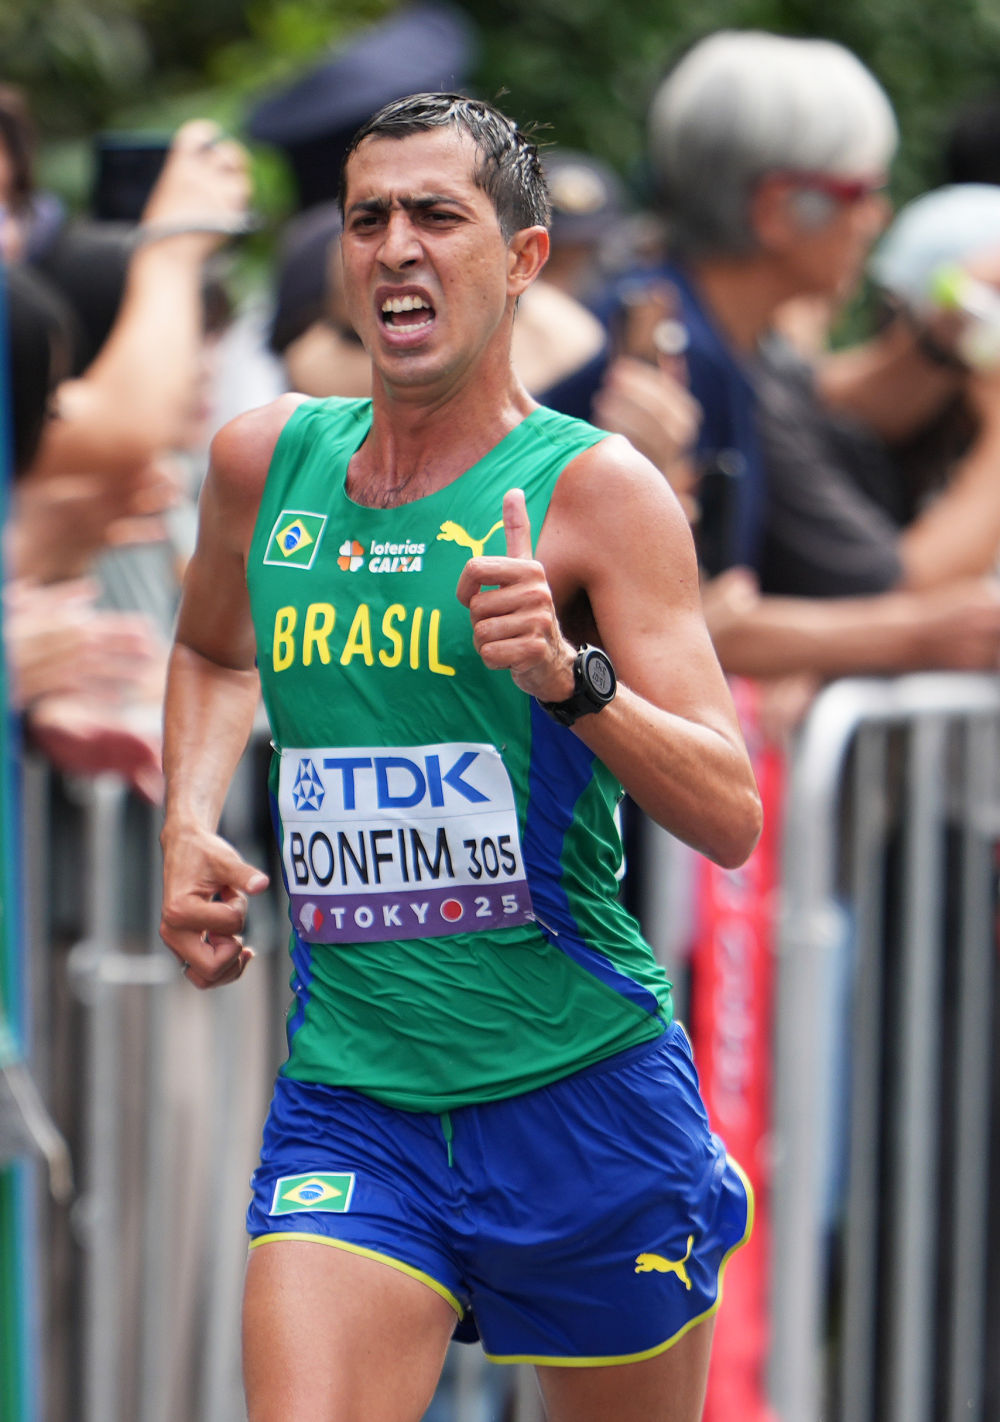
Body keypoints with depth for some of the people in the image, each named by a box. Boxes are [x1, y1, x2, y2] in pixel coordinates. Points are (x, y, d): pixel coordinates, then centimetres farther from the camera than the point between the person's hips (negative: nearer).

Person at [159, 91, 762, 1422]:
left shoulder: (595, 488, -7)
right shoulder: (265, 461, 6)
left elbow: (731, 816, -13)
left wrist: (569, 677, -28)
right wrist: (189, 829, 11)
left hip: (582, 1093, -2)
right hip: (345, 1102, 3)